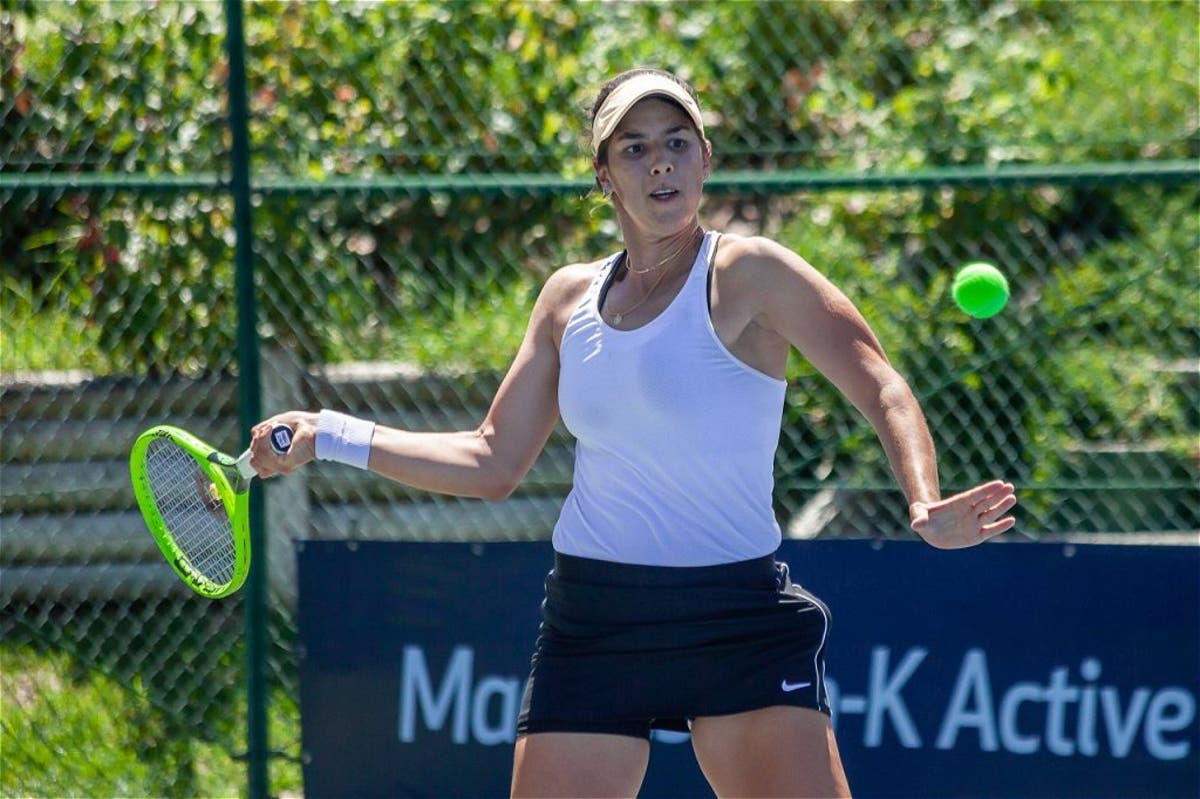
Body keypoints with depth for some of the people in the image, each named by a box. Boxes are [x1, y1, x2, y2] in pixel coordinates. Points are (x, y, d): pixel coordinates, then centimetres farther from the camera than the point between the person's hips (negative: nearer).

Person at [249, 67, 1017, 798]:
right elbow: (493, 464, 18)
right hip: (592, 625, 4)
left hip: (738, 617, -4)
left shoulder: (746, 273, -5)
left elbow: (883, 392, -10)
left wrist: (924, 506, -28)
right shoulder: (570, 297, 11)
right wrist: (328, 436, 13)